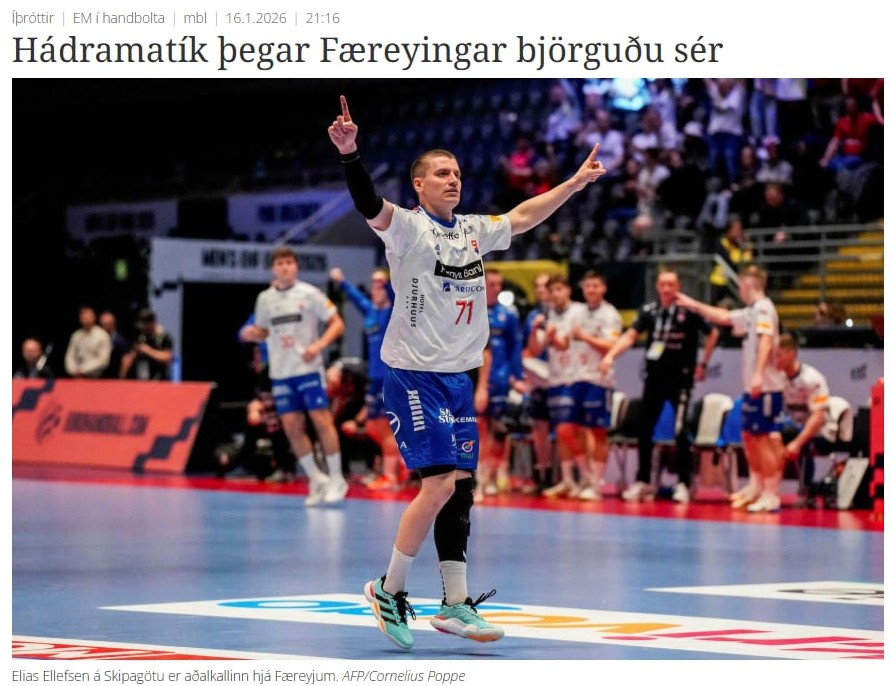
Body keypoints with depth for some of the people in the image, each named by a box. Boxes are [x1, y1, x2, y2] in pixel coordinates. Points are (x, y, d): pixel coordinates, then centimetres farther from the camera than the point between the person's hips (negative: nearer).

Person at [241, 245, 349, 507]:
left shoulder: (309, 294, -4)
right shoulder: (264, 298, 7)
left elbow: (337, 324, -3)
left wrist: (319, 345, -18)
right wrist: (253, 334, -4)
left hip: (308, 368, -4)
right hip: (280, 372, 4)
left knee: (321, 421, -8)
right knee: (292, 426, 0)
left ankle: (336, 479, 3)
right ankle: (316, 479, 13)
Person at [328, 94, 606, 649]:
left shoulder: (474, 230, 11)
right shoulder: (408, 228, -10)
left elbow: (522, 217, 27)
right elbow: (370, 205, -29)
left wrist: (576, 182, 31)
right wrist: (350, 153, -46)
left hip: (458, 379, 7)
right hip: (414, 376, -7)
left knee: (461, 488, 6)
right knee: (439, 484, -15)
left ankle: (456, 606, 13)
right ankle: (389, 592, 0)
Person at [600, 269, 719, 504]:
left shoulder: (689, 312, -9)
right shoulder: (648, 310, 0)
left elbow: (713, 334, 3)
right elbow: (630, 336, -10)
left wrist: (703, 364, 4)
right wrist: (611, 355, -26)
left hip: (681, 378, -4)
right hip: (654, 377, 4)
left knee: (679, 431, -7)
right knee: (644, 430, 7)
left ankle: (683, 483, 3)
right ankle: (643, 481, 19)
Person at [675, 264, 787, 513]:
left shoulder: (764, 308, -13)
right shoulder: (751, 312, 17)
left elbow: (766, 341, -26)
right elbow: (723, 316, 33)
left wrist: (759, 374, -36)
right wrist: (693, 305, 38)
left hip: (765, 387, -10)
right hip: (753, 387, 10)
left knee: (764, 439, -8)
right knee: (749, 435, 19)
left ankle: (772, 494, -6)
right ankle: (756, 486, 32)